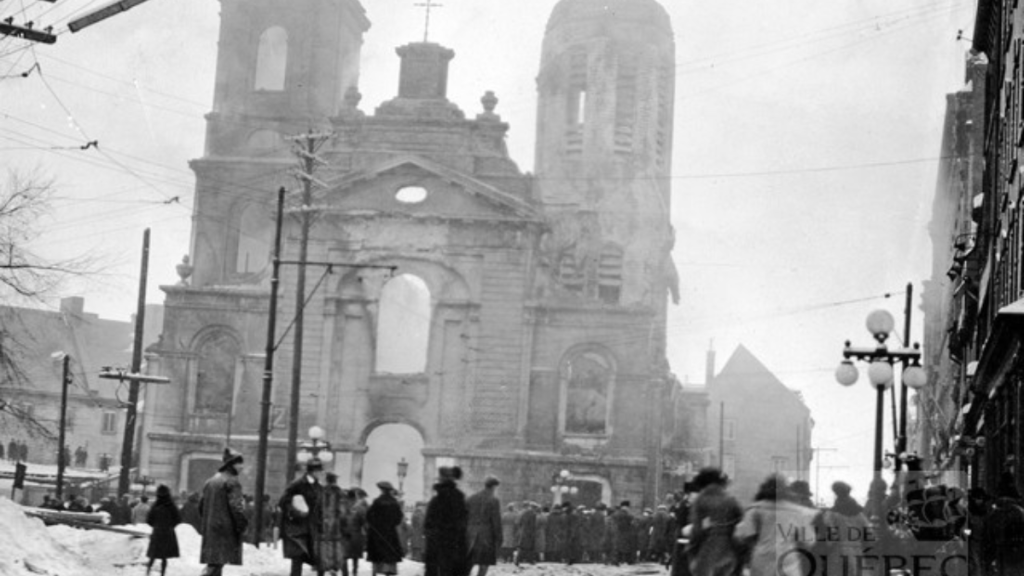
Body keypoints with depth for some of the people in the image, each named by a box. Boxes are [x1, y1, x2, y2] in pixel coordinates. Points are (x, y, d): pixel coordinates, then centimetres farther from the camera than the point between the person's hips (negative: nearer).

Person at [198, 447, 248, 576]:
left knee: (213, 564, 10)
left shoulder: (210, 481, 16)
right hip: (225, 529, -8)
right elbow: (235, 507, -18)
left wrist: (203, 526, 24)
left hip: (209, 528, 8)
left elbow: (201, 504, 19)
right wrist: (241, 526, -10)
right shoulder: (231, 482, -10)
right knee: (217, 563, -11)